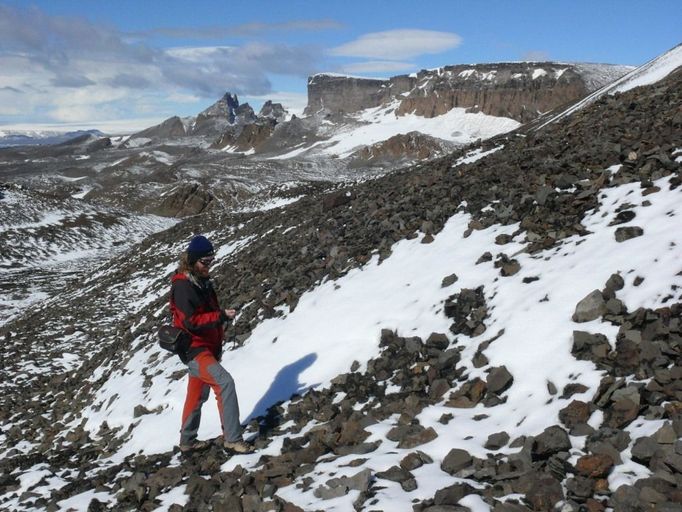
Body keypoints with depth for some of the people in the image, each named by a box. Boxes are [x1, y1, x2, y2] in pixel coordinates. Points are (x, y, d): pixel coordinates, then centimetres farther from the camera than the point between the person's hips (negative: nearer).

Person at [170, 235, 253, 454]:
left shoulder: (202, 281, 11)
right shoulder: (183, 286, -17)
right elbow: (191, 322, -24)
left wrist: (218, 344, 19)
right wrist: (222, 316, -26)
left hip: (208, 348, 10)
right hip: (195, 349, -10)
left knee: (197, 396, 18)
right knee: (225, 382, -23)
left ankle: (187, 441, 33)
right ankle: (232, 438, -20)